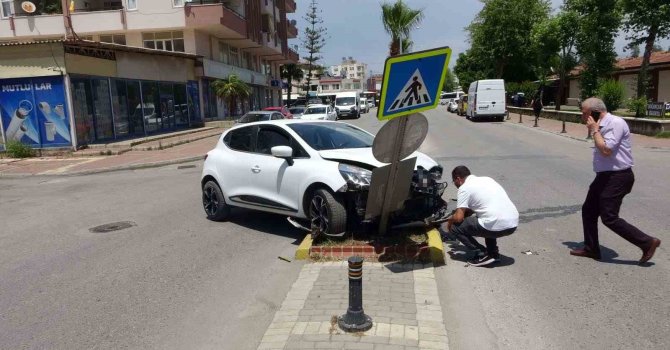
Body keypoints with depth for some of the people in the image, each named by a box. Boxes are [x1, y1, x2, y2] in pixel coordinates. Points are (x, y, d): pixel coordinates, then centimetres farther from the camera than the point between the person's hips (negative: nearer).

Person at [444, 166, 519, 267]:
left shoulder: (465, 188, -1)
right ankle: (493, 253, 24)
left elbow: (459, 218, -4)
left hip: (497, 226, -8)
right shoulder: (486, 179, 22)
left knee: (455, 227, 7)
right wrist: (465, 213, 37)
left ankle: (484, 254, 1)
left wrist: (450, 220, 16)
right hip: (513, 223, 8)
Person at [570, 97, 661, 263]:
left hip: (617, 177, -10)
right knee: (588, 211, 12)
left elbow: (606, 150, -26)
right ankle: (591, 249, 23)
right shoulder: (602, 125, 12)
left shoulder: (615, 123, -18)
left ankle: (647, 243, 6)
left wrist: (594, 130, -18)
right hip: (605, 176, 10)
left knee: (609, 218, -8)